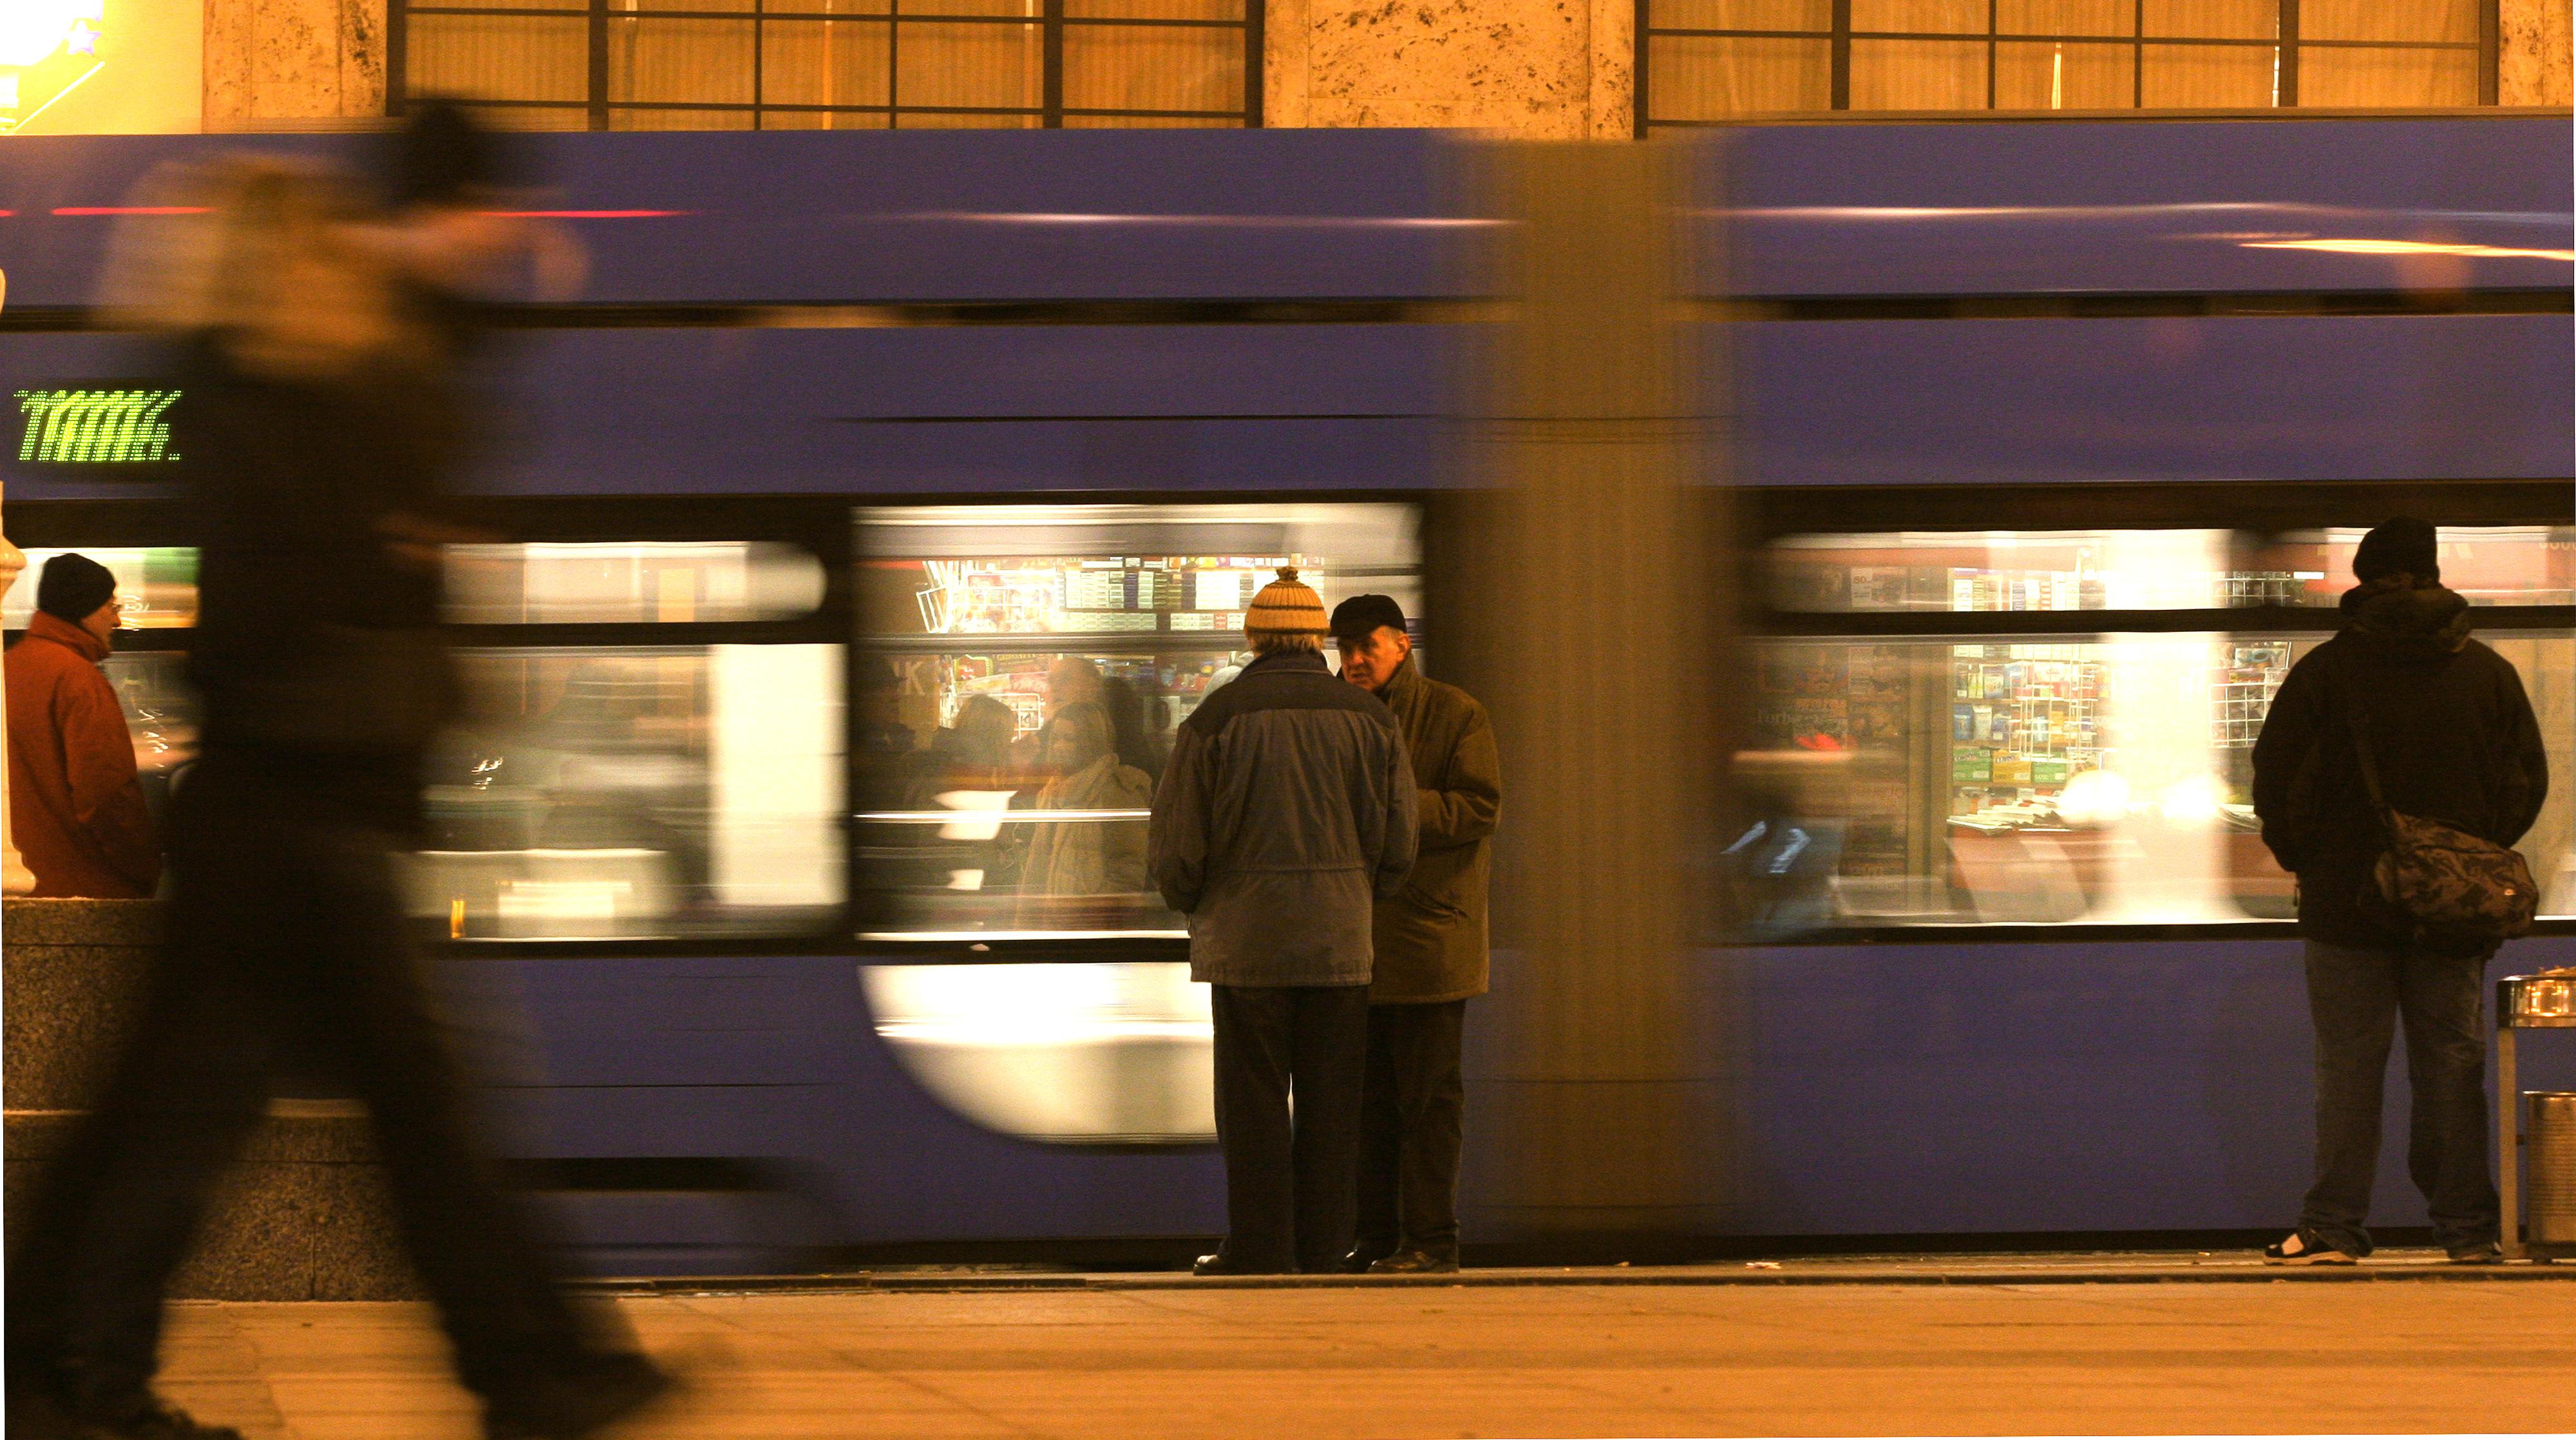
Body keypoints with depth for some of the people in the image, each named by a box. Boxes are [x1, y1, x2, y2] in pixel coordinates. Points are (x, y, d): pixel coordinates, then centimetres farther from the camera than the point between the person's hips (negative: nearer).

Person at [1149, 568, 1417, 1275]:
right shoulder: (1370, 719, 3)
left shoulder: (1215, 720, -5)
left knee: (1253, 1103, 2)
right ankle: (1322, 1249, 7)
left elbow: (1174, 845, -3)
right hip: (1341, 940, 2)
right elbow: (1398, 844, 6)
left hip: (1246, 938, -2)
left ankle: (1260, 1249, 0)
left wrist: (1194, 906, 15)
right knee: (1330, 1104, 6)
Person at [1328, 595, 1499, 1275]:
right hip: (1358, 935, 6)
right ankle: (1376, 1236, 11)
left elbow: (1479, 809, -10)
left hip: (1429, 933, -6)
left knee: (1428, 1092, -5)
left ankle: (1430, 1237, -3)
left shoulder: (1455, 715, -1)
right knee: (1369, 1096, 7)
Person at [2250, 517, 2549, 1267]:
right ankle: (2467, 1226, 6)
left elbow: (2276, 780, -4)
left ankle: (2334, 1226, -3)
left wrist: (2303, 858, 11)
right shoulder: (2489, 673, 2)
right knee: (2452, 1063, 7)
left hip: (2347, 900, -2)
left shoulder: (2324, 670, -5)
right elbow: (2528, 781, 8)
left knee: (2348, 1065, 0)